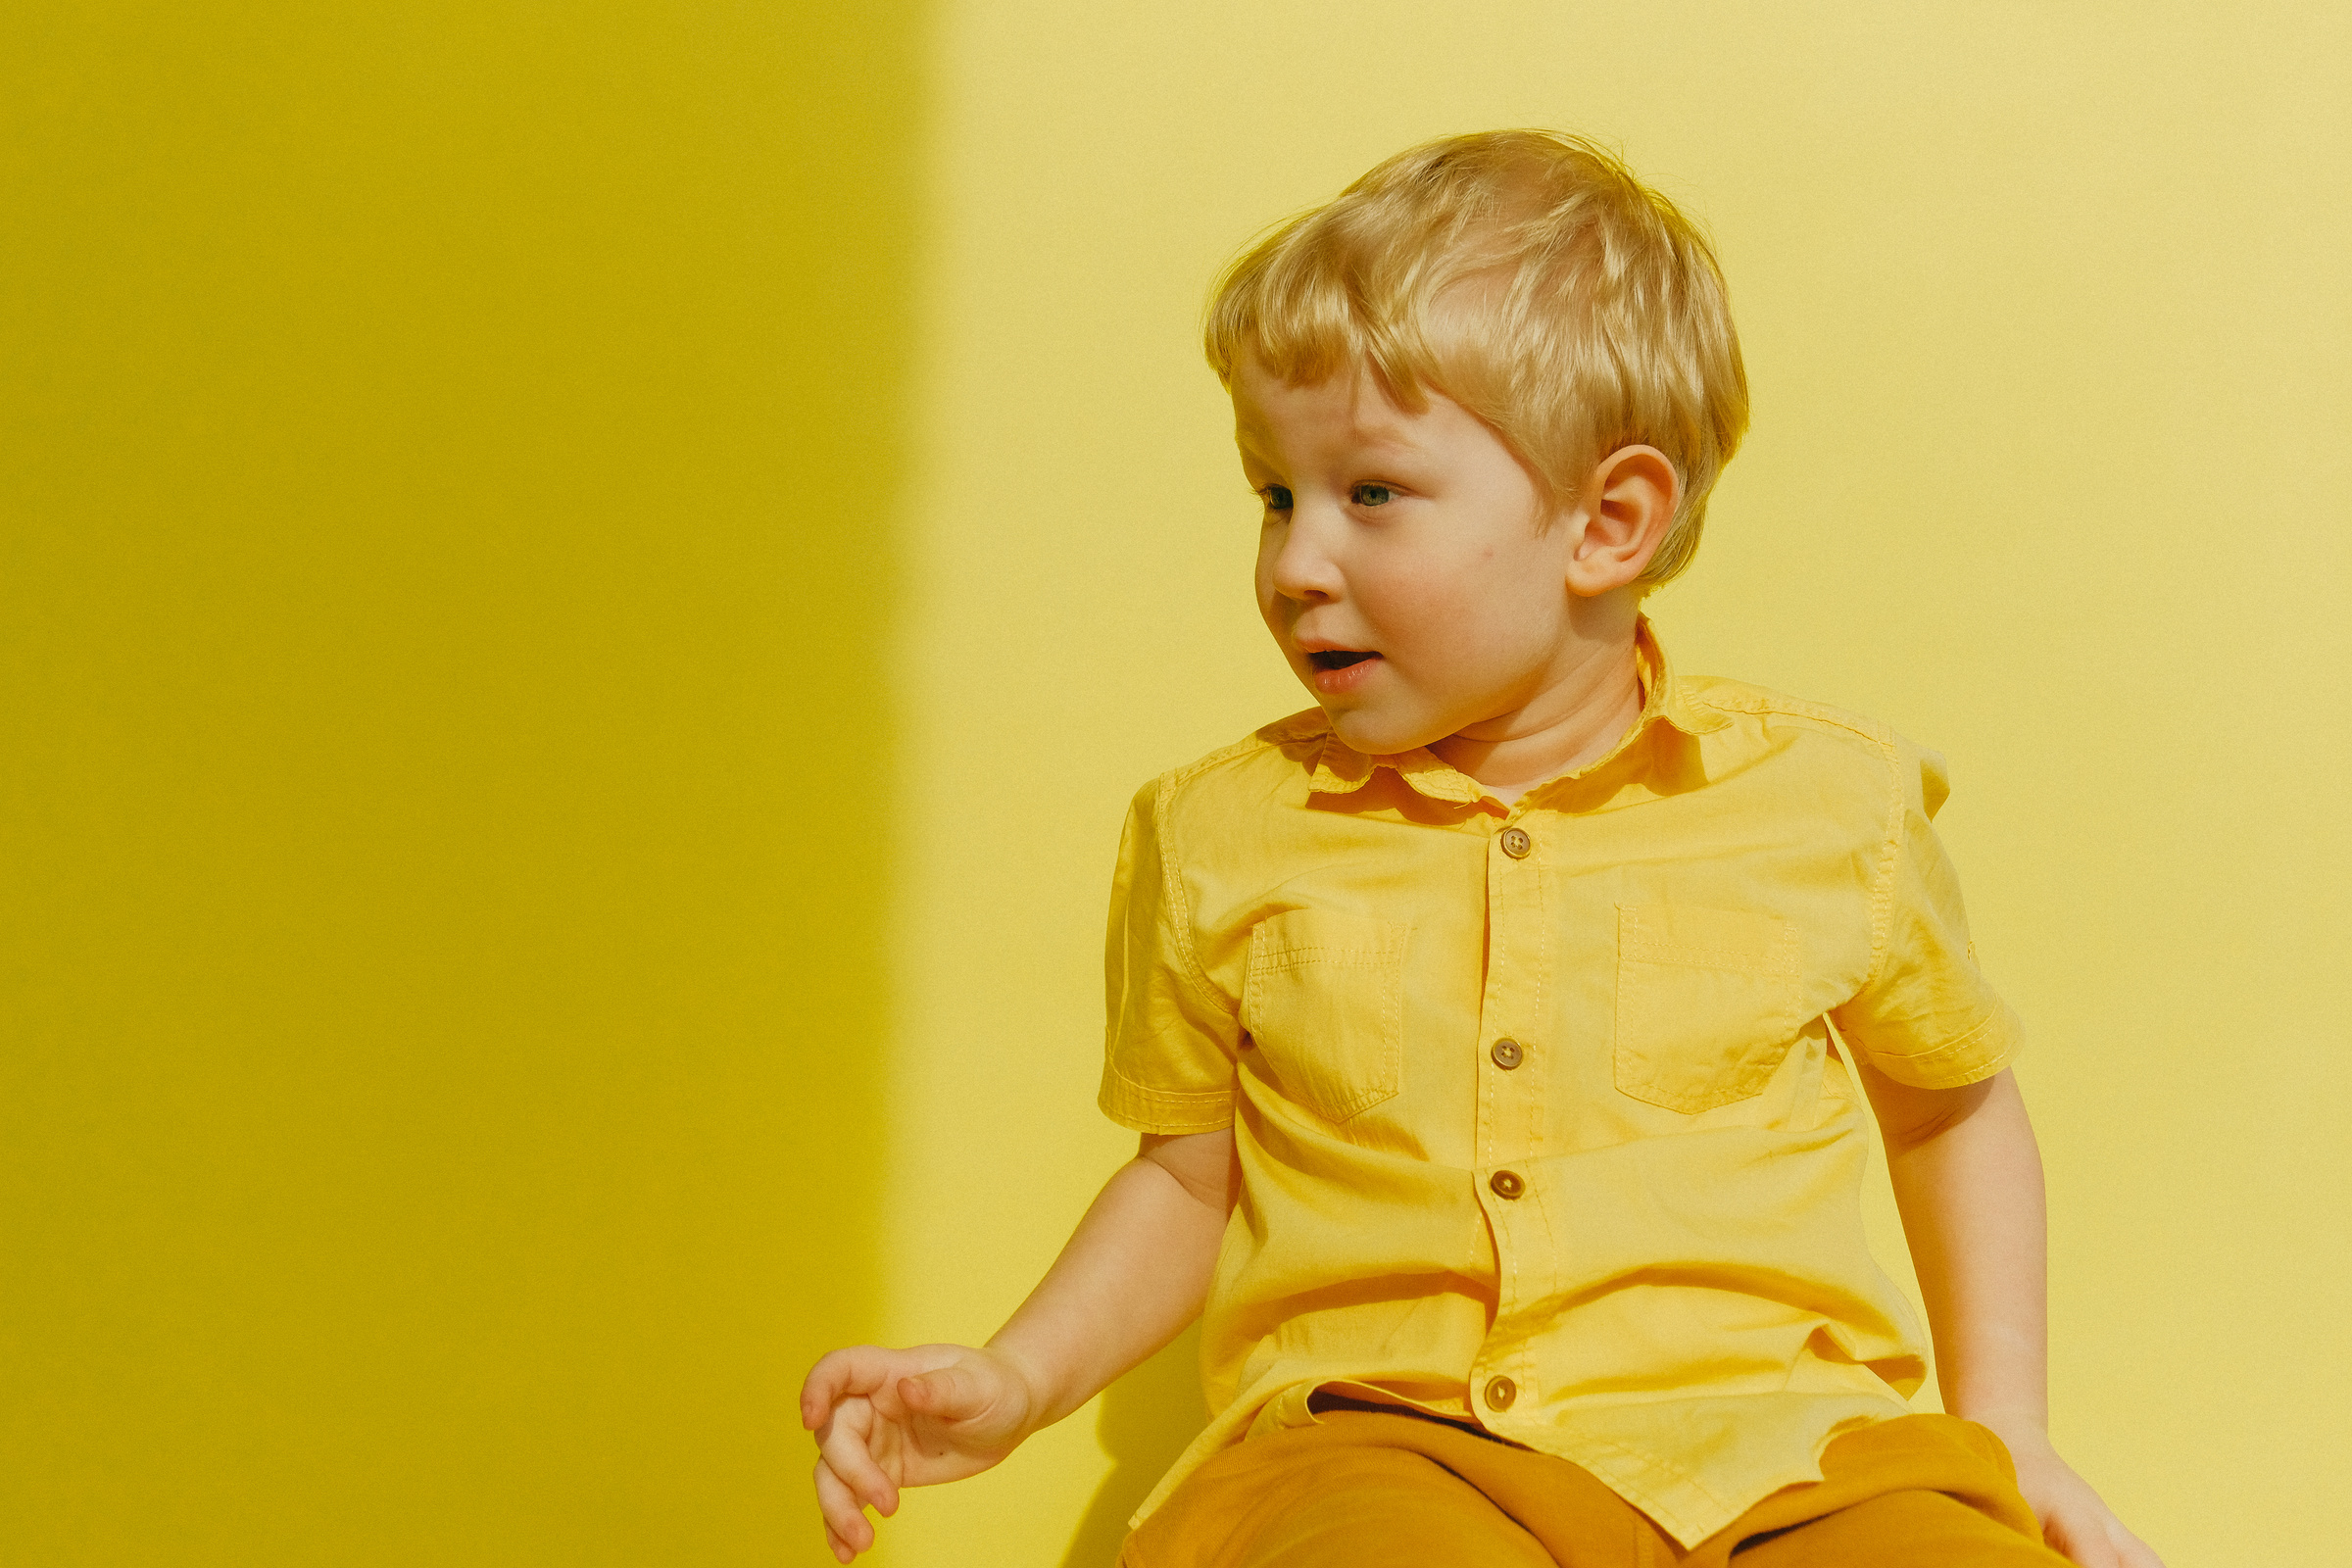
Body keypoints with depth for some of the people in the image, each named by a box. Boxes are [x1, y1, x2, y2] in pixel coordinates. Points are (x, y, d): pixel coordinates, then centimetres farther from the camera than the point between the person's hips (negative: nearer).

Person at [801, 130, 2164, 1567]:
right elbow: (1188, 1176, 19)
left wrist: (2005, 1434, 14)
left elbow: (1958, 1104, 21)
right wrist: (1017, 1381, 4)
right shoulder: (1221, 837, 7)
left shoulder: (1830, 803, 4)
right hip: (1385, 1438, -1)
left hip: (1771, 1439, 2)